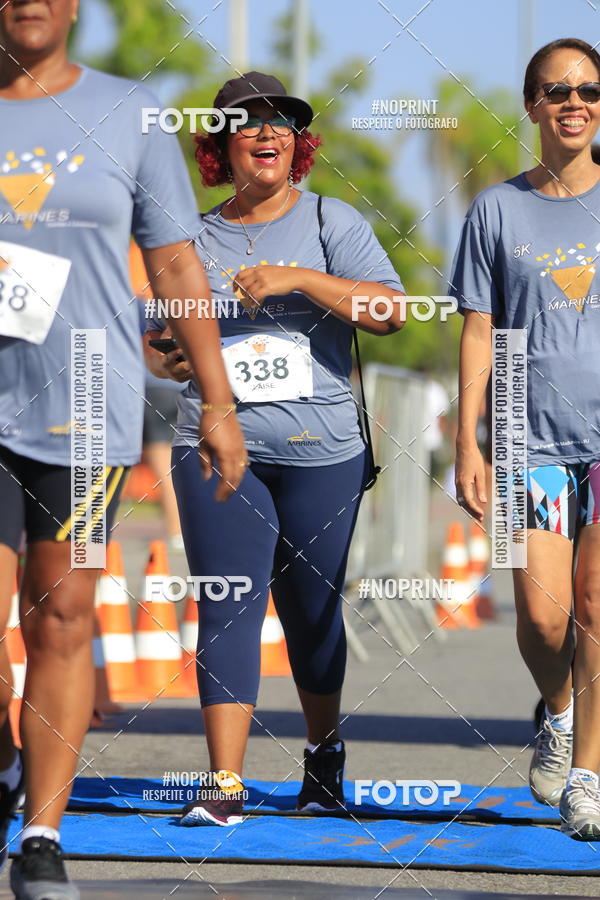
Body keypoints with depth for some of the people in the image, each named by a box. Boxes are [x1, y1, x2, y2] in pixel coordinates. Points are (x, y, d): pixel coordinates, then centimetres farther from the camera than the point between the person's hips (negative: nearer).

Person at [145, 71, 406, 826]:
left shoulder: (330, 223, 3)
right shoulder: (195, 239, 12)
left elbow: (390, 312, -11)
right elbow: (156, 348, 19)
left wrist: (298, 279, -19)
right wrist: (169, 355, -5)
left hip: (320, 451, -1)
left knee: (311, 607, 9)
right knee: (228, 608, -9)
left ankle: (325, 751, 33)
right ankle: (225, 784, -13)